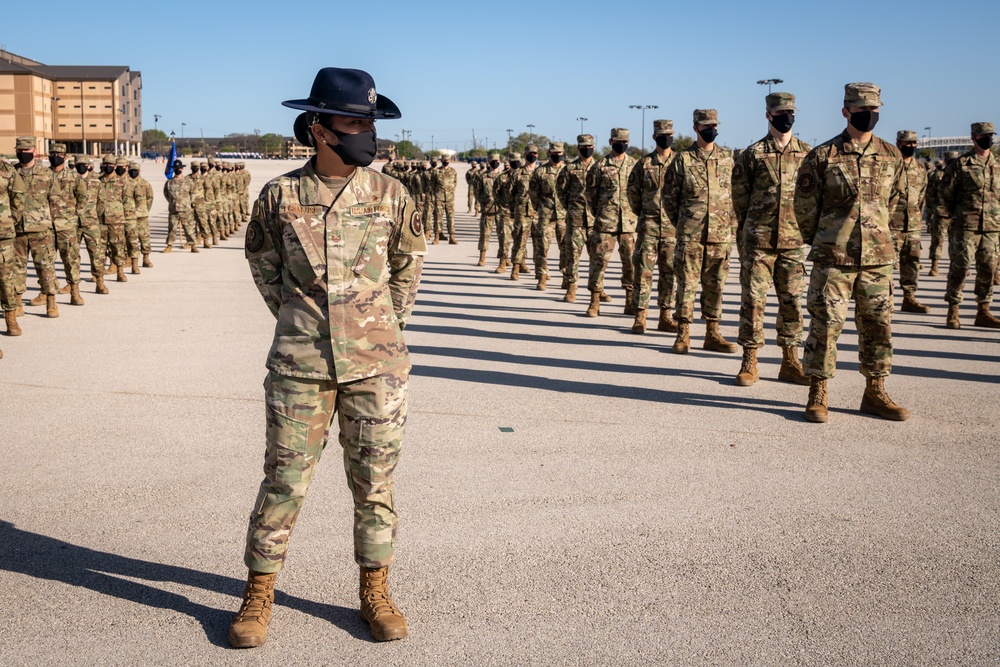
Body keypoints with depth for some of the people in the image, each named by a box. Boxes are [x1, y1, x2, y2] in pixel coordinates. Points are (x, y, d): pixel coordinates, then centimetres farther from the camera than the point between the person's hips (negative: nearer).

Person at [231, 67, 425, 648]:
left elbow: (410, 259, 16)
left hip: (376, 363, 1)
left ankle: (375, 591, 24)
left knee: (374, 481, 8)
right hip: (299, 364, -1)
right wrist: (296, 316, 11)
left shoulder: (390, 194, 0)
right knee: (284, 479, 5)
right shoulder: (280, 196, -2)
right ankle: (259, 595, 21)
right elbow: (262, 262, 15)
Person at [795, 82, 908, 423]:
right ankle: (817, 394, 7)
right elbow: (804, 205, 2)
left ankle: (875, 392, 20)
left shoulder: (891, 156, 7)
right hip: (832, 258, -4)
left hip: (878, 257, 4)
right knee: (826, 324, -3)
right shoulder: (822, 156, -5)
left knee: (878, 326, 8)